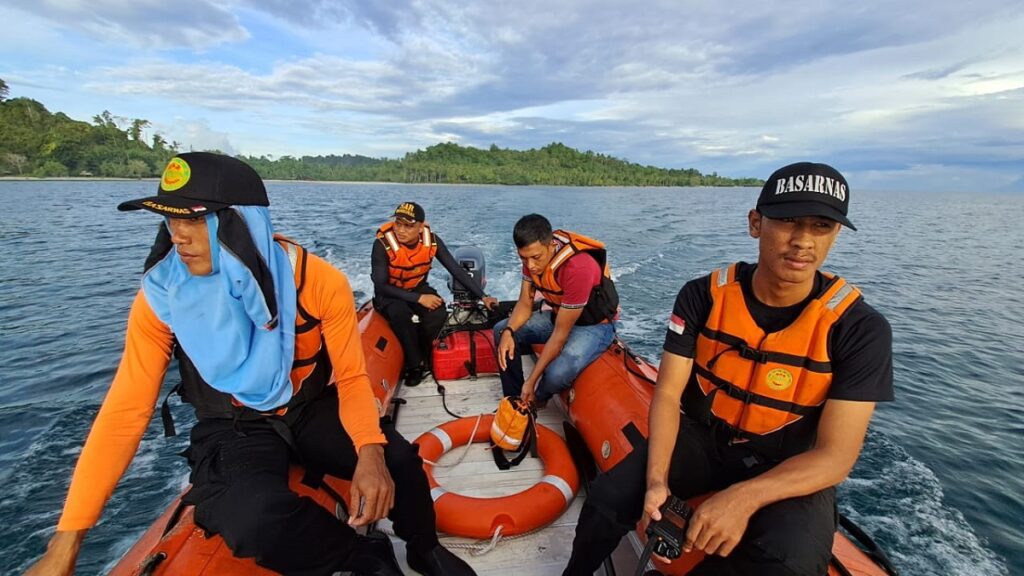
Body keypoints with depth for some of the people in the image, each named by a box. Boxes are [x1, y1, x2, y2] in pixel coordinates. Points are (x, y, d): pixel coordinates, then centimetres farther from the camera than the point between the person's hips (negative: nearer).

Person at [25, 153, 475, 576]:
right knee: (253, 519, -32)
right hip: (234, 429, 1)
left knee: (396, 462, -24)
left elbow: (351, 378, -13)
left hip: (313, 410, 0)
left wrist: (370, 451, -31)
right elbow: (125, 412, -10)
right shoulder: (161, 297, -16)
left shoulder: (320, 283, -20)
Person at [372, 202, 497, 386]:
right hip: (389, 295, -3)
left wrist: (482, 296, -18)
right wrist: (419, 298, -30)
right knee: (400, 313, -36)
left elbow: (456, 270, -12)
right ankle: (415, 364, -15)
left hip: (418, 289, 3)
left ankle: (419, 359, -4)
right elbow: (380, 285, -23)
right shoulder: (383, 244, -25)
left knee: (438, 313, -28)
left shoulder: (432, 240, -16)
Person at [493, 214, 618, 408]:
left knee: (557, 374, -31)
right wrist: (508, 332, -24)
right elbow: (525, 304, -3)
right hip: (559, 315, 7)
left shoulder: (578, 268, -35)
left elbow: (560, 334, -30)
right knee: (501, 330, -5)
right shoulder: (533, 256, -13)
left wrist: (531, 381, -27)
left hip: (595, 324, -7)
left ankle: (537, 400, 5)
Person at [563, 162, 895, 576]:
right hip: (701, 437, 1)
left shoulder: (859, 328, -18)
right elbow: (667, 394, -11)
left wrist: (744, 497, -34)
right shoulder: (703, 296, -13)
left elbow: (835, 456, -19)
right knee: (609, 497, -18)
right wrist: (657, 478, -27)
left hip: (789, 467, 0)